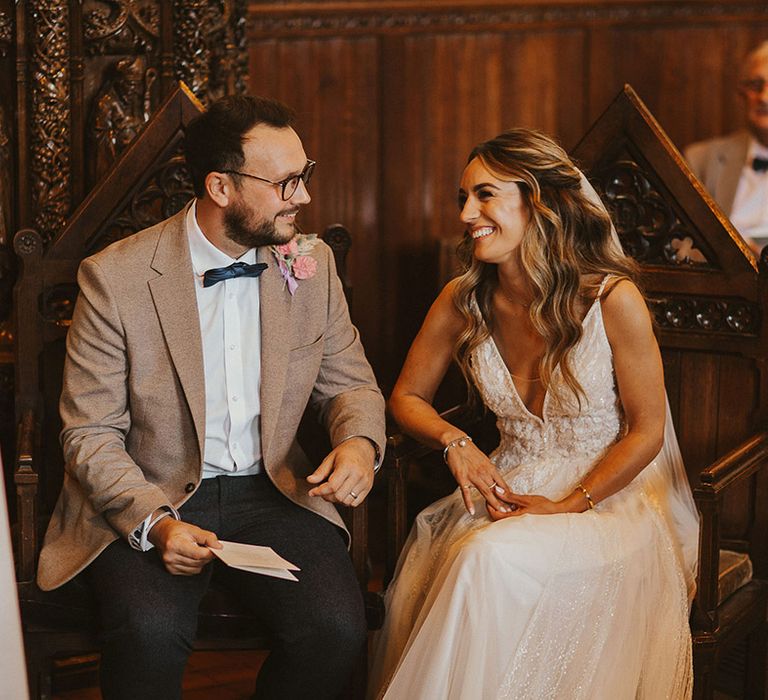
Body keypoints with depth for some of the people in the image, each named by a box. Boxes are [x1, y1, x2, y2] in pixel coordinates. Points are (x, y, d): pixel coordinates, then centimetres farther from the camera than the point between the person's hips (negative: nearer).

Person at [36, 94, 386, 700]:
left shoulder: (313, 264, 4)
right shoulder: (116, 278, -9)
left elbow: (350, 384, 15)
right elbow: (89, 434, -6)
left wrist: (360, 442, -10)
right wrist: (154, 523, -23)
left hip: (272, 492, 3)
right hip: (148, 498, -3)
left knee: (336, 627, -24)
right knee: (151, 629, -34)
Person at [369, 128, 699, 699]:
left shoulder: (612, 300, -14)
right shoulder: (463, 302, -2)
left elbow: (645, 431, -7)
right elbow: (407, 396, 12)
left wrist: (570, 505, -15)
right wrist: (454, 441, -9)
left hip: (610, 494, -4)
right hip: (510, 488, 4)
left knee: (493, 559, -33)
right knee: (427, 557, -28)